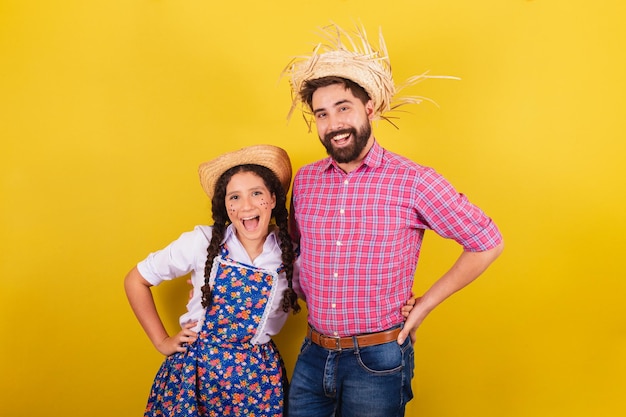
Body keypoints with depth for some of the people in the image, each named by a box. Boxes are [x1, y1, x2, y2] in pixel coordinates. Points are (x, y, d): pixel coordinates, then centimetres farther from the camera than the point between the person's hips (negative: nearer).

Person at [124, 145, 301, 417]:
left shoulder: (293, 256, -8)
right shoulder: (203, 242, -10)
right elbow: (136, 280, -1)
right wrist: (162, 342, 0)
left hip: (257, 374, 1)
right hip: (194, 369, 0)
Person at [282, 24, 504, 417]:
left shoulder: (414, 182, -13)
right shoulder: (305, 180, 1)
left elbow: (487, 243, -6)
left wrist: (424, 305, -5)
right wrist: (309, 295, 5)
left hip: (379, 361, -4)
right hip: (312, 355, 4)